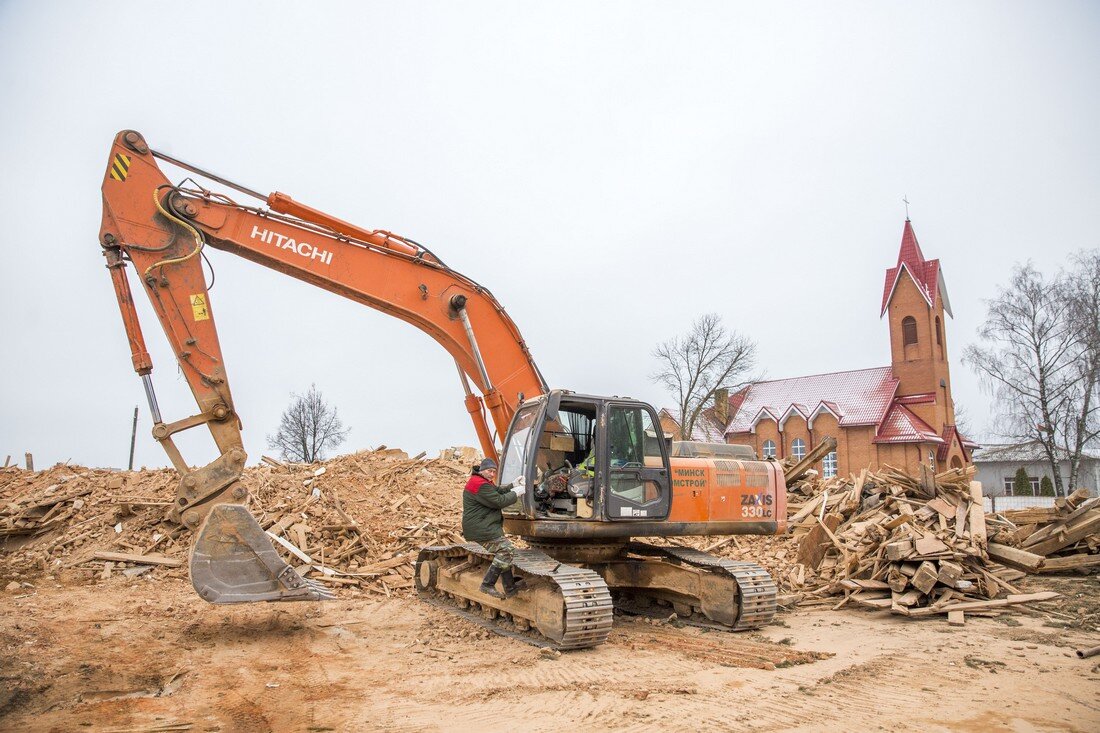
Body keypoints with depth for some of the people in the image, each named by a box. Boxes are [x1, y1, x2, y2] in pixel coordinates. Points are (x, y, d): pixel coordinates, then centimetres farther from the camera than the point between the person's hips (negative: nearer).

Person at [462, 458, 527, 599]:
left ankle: (510, 587, 23)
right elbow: (499, 501, -20)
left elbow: (498, 491, 18)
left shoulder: (483, 482, 18)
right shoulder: (480, 485, -19)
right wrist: (516, 493, -9)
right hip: (480, 529, -12)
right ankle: (488, 585, -12)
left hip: (484, 527, 12)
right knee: (506, 551, -15)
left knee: (503, 552, 17)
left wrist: (513, 485, 5)